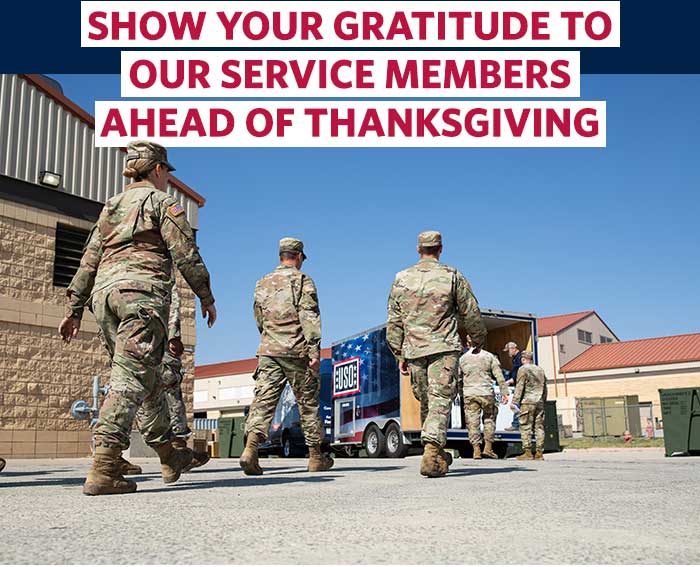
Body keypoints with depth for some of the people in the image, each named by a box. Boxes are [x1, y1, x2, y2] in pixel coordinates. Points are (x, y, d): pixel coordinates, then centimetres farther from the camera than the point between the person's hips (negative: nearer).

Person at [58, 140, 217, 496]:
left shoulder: (111, 206, 24)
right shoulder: (162, 202, 6)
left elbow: (89, 260, 20)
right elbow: (186, 254, -3)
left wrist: (74, 310, 19)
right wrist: (206, 297, 5)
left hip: (105, 293, 7)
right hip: (142, 291, -7)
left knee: (146, 377, 14)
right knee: (131, 379, -13)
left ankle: (169, 456, 22)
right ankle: (103, 471, -23)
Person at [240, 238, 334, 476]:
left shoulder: (262, 283, 16)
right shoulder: (302, 280, -1)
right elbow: (309, 317, -11)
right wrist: (314, 351, -14)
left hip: (268, 351, 4)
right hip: (297, 352, -4)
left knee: (263, 400, -3)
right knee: (308, 402, 7)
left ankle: (251, 447, -23)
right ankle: (316, 457, 17)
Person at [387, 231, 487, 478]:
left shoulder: (401, 279, 8)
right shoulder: (452, 276, 0)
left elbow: (393, 322, 8)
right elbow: (471, 314, 5)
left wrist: (399, 355, 14)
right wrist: (478, 340, 20)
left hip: (414, 350, 3)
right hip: (444, 349, -3)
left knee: (426, 403, 15)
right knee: (440, 402, -5)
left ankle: (438, 454, 22)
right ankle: (431, 453, -19)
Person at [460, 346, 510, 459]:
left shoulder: (462, 358, 7)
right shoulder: (489, 356, 4)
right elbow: (499, 376, -1)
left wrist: (460, 393, 19)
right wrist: (504, 392, 0)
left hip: (469, 394, 1)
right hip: (486, 393, -1)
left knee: (473, 421, 3)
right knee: (489, 419, 12)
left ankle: (476, 449, 0)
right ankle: (488, 448, 7)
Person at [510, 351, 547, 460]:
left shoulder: (523, 369, -2)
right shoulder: (540, 370, 18)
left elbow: (519, 387, -8)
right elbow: (545, 388, 20)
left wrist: (514, 402, -7)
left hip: (528, 402, -6)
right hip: (540, 402, 6)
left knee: (526, 427, -5)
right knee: (539, 427, 6)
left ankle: (527, 452, -9)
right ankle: (539, 452, 5)